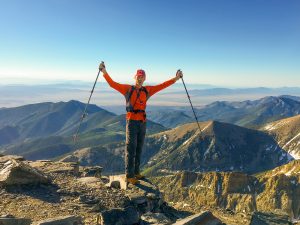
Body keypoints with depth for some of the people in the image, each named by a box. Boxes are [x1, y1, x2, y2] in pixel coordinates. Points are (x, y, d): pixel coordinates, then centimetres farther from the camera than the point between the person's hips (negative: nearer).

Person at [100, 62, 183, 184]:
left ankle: (136, 172, 24)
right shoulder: (127, 89, 2)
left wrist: (176, 78, 15)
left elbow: (162, 86, 14)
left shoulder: (147, 90, 11)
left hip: (143, 122, 5)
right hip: (132, 121, -4)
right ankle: (129, 175, 3)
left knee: (139, 149, 12)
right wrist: (104, 72, -15)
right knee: (131, 149, -3)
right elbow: (112, 84, -5)